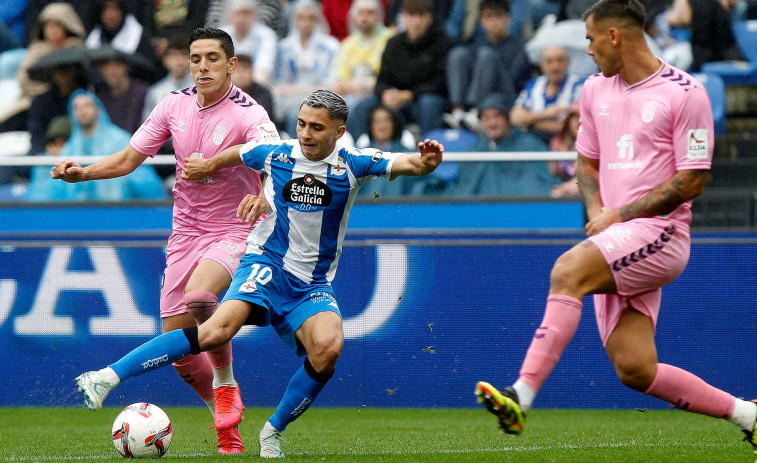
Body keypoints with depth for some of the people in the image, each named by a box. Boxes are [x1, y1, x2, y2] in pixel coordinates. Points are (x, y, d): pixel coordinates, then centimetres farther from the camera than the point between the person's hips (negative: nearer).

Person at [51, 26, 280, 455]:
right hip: (186, 233, 5)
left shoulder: (248, 115, -14)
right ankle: (227, 423, 21)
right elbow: (129, 159, 9)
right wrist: (82, 172, -7)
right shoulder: (175, 105, 2)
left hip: (235, 232, -5)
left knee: (199, 296, -34)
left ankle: (227, 384, -11)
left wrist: (264, 194, -53)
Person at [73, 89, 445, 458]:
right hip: (266, 264, -1)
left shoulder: (352, 164, -4)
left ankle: (272, 432, -9)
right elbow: (235, 154, 21)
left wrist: (425, 162, -38)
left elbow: (407, 164, -16)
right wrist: (208, 166, 38)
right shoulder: (276, 154, -1)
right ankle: (106, 377, -35)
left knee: (328, 348, -30)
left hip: (312, 287, 1)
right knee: (219, 329, -30)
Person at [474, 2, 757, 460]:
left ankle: (522, 397, -38)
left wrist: (621, 215, -12)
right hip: (618, 245, 7)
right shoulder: (596, 90, 15)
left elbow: (693, 180, -9)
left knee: (569, 270, -31)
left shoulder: (685, 93, -6)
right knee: (634, 370, -4)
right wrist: (596, 212, 4)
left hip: (660, 233, -7)